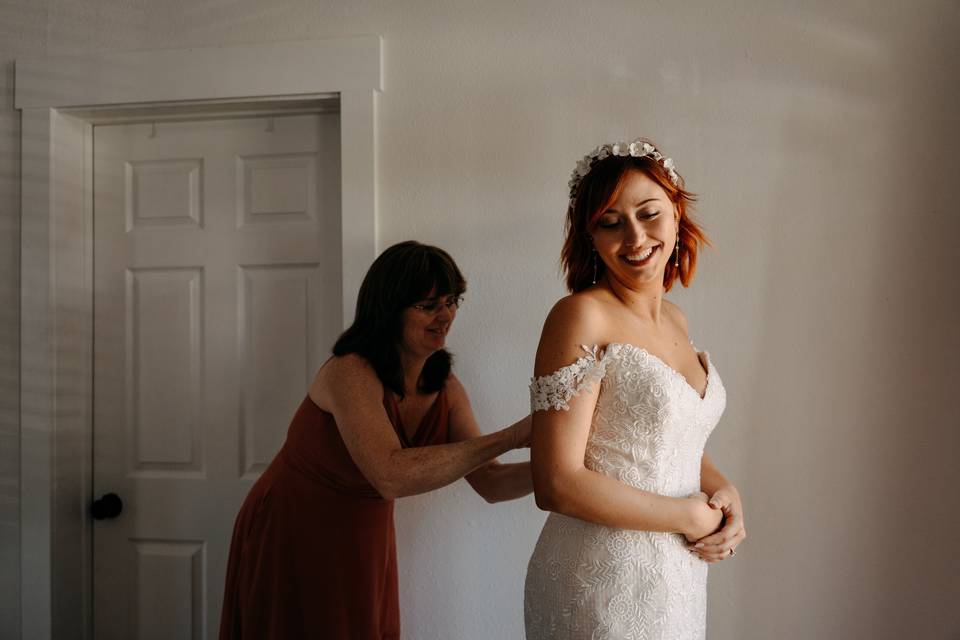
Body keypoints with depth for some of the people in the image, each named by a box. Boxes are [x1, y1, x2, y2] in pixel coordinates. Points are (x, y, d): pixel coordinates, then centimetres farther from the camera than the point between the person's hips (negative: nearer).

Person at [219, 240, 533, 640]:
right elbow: (391, 476, -40)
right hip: (292, 542, -6)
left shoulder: (446, 389, -6)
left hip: (363, 546, 6)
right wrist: (511, 437, -40)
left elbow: (491, 483, -8)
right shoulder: (349, 373, -26)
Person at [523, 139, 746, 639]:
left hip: (678, 578, 7)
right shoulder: (582, 316, -17)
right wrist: (690, 516, -14)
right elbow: (557, 485, -22)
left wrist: (723, 490, -2)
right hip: (602, 585, -7)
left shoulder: (674, 320, 5)